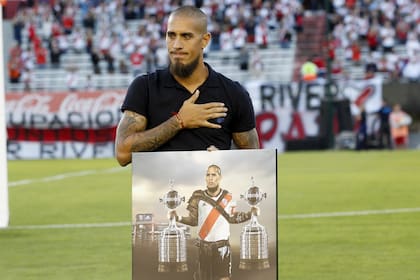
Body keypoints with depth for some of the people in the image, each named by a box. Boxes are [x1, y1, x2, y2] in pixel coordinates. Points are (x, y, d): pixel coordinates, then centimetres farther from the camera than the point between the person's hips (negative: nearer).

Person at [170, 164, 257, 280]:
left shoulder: (227, 197, 3)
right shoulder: (198, 197, 0)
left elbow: (232, 218, 10)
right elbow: (193, 220, 1)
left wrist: (251, 214, 0)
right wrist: (178, 218, -14)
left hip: (223, 245, 0)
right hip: (204, 245, 0)